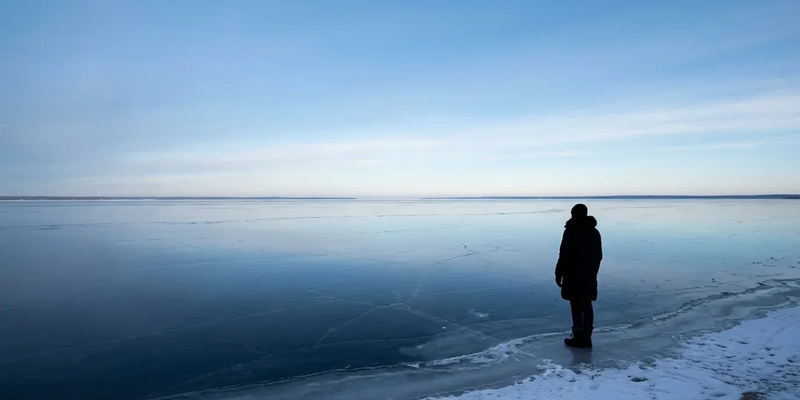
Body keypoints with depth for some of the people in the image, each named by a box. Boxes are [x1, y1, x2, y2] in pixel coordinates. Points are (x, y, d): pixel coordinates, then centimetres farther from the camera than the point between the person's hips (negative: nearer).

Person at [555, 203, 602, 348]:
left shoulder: (571, 231, -14)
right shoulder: (595, 232, 10)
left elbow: (564, 256, -16)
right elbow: (598, 256, 16)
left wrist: (559, 274, -7)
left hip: (574, 277, -7)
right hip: (589, 276, 7)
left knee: (576, 307, -1)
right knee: (587, 306, 13)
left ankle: (578, 338, 5)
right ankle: (586, 338, 18)